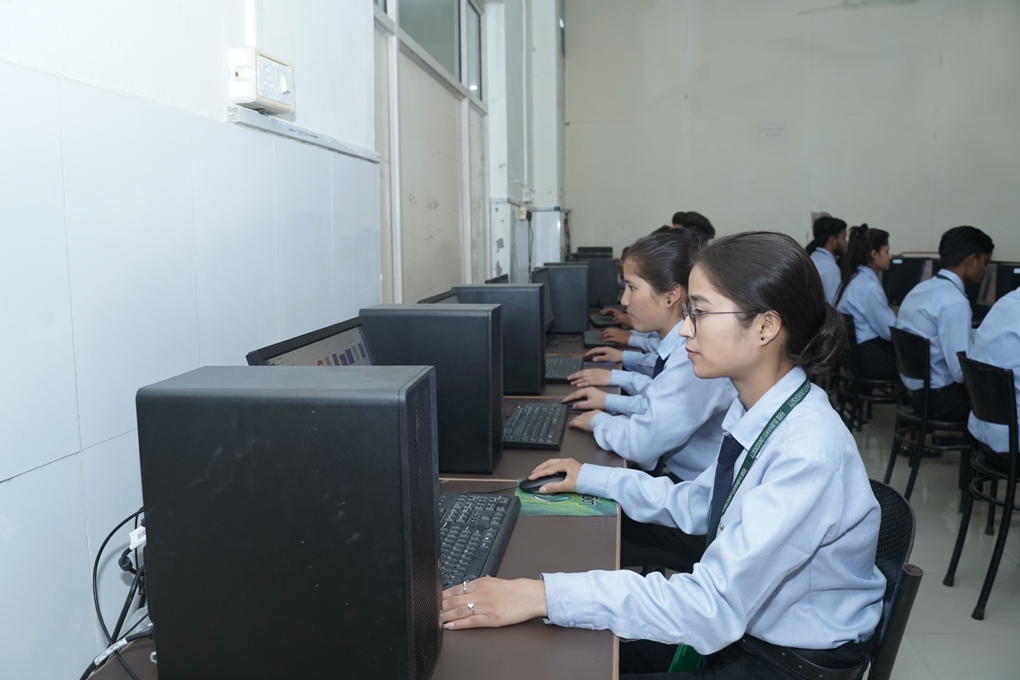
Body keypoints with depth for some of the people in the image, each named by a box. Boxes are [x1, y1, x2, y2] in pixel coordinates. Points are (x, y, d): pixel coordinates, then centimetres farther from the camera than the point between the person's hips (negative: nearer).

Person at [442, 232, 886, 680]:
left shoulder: (808, 453, -31)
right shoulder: (755, 412, -5)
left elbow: (714, 605, -35)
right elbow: (693, 505, 10)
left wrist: (545, 597, -37)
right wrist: (589, 479, 8)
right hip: (741, 622, 7)